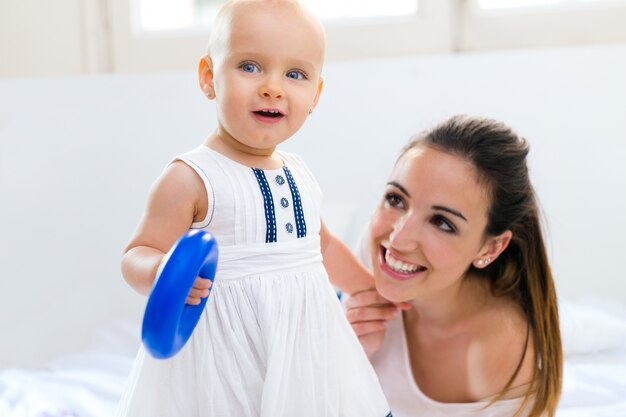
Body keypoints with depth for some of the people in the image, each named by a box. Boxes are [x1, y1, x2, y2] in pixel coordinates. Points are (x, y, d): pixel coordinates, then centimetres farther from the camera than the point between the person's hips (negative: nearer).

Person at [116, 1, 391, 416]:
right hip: (223, 359, -6)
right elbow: (136, 256, -13)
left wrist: (373, 288, 30)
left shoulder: (300, 174, 6)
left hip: (303, 348, 6)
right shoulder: (190, 179, -14)